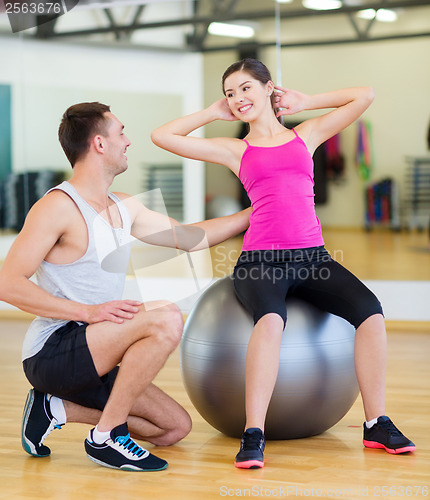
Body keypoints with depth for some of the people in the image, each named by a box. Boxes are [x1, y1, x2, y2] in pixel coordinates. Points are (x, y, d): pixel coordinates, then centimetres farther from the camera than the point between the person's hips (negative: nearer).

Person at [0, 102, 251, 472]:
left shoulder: (124, 209, 14)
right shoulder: (58, 207, -12)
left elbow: (189, 237, 23)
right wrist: (89, 311, -25)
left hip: (88, 358, 9)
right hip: (52, 352, -9)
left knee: (175, 427, 7)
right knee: (166, 319, -26)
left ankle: (56, 407, 9)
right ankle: (107, 437, -18)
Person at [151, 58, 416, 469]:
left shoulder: (305, 135, 18)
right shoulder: (234, 150, 15)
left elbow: (365, 95, 20)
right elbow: (162, 136, 11)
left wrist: (304, 103, 22)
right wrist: (215, 113, 18)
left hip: (312, 258, 2)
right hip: (259, 261, -2)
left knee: (370, 312, -24)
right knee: (271, 319, -36)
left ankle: (377, 425, -11)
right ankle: (253, 436, -35)